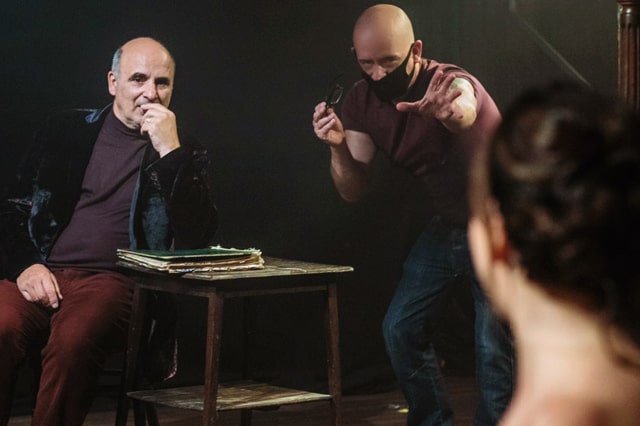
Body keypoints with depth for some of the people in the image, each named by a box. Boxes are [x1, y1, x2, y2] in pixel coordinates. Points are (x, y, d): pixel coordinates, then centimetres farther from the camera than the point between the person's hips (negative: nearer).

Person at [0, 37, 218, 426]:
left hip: (113, 281, -1)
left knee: (72, 340, -35)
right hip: (41, 275, 2)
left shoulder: (184, 153, 11)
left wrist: (170, 152, -10)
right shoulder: (68, 129, 16)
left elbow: (199, 235, -4)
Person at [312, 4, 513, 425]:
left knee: (494, 347, -12)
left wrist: (450, 111, -77)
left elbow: (463, 113, -53)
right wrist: (338, 147, -28)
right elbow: (355, 190, -8)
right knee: (401, 328, 7)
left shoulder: (451, 83, -28)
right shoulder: (363, 100, -8)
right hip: (448, 224, 7)